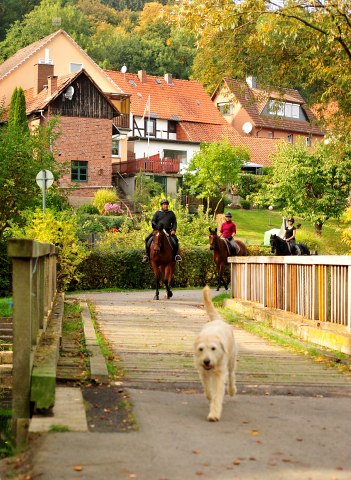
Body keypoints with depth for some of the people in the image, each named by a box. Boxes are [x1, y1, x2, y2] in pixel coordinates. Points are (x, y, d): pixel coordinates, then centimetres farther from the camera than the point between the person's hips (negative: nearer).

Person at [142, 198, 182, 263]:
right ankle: (147, 255, -7)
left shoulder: (171, 213, 10)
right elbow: (153, 221, 4)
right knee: (147, 239, -18)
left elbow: (174, 223, 12)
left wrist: (174, 230, -6)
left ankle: (176, 255, -10)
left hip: (168, 231, 0)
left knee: (175, 240, -27)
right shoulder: (157, 213, 8)